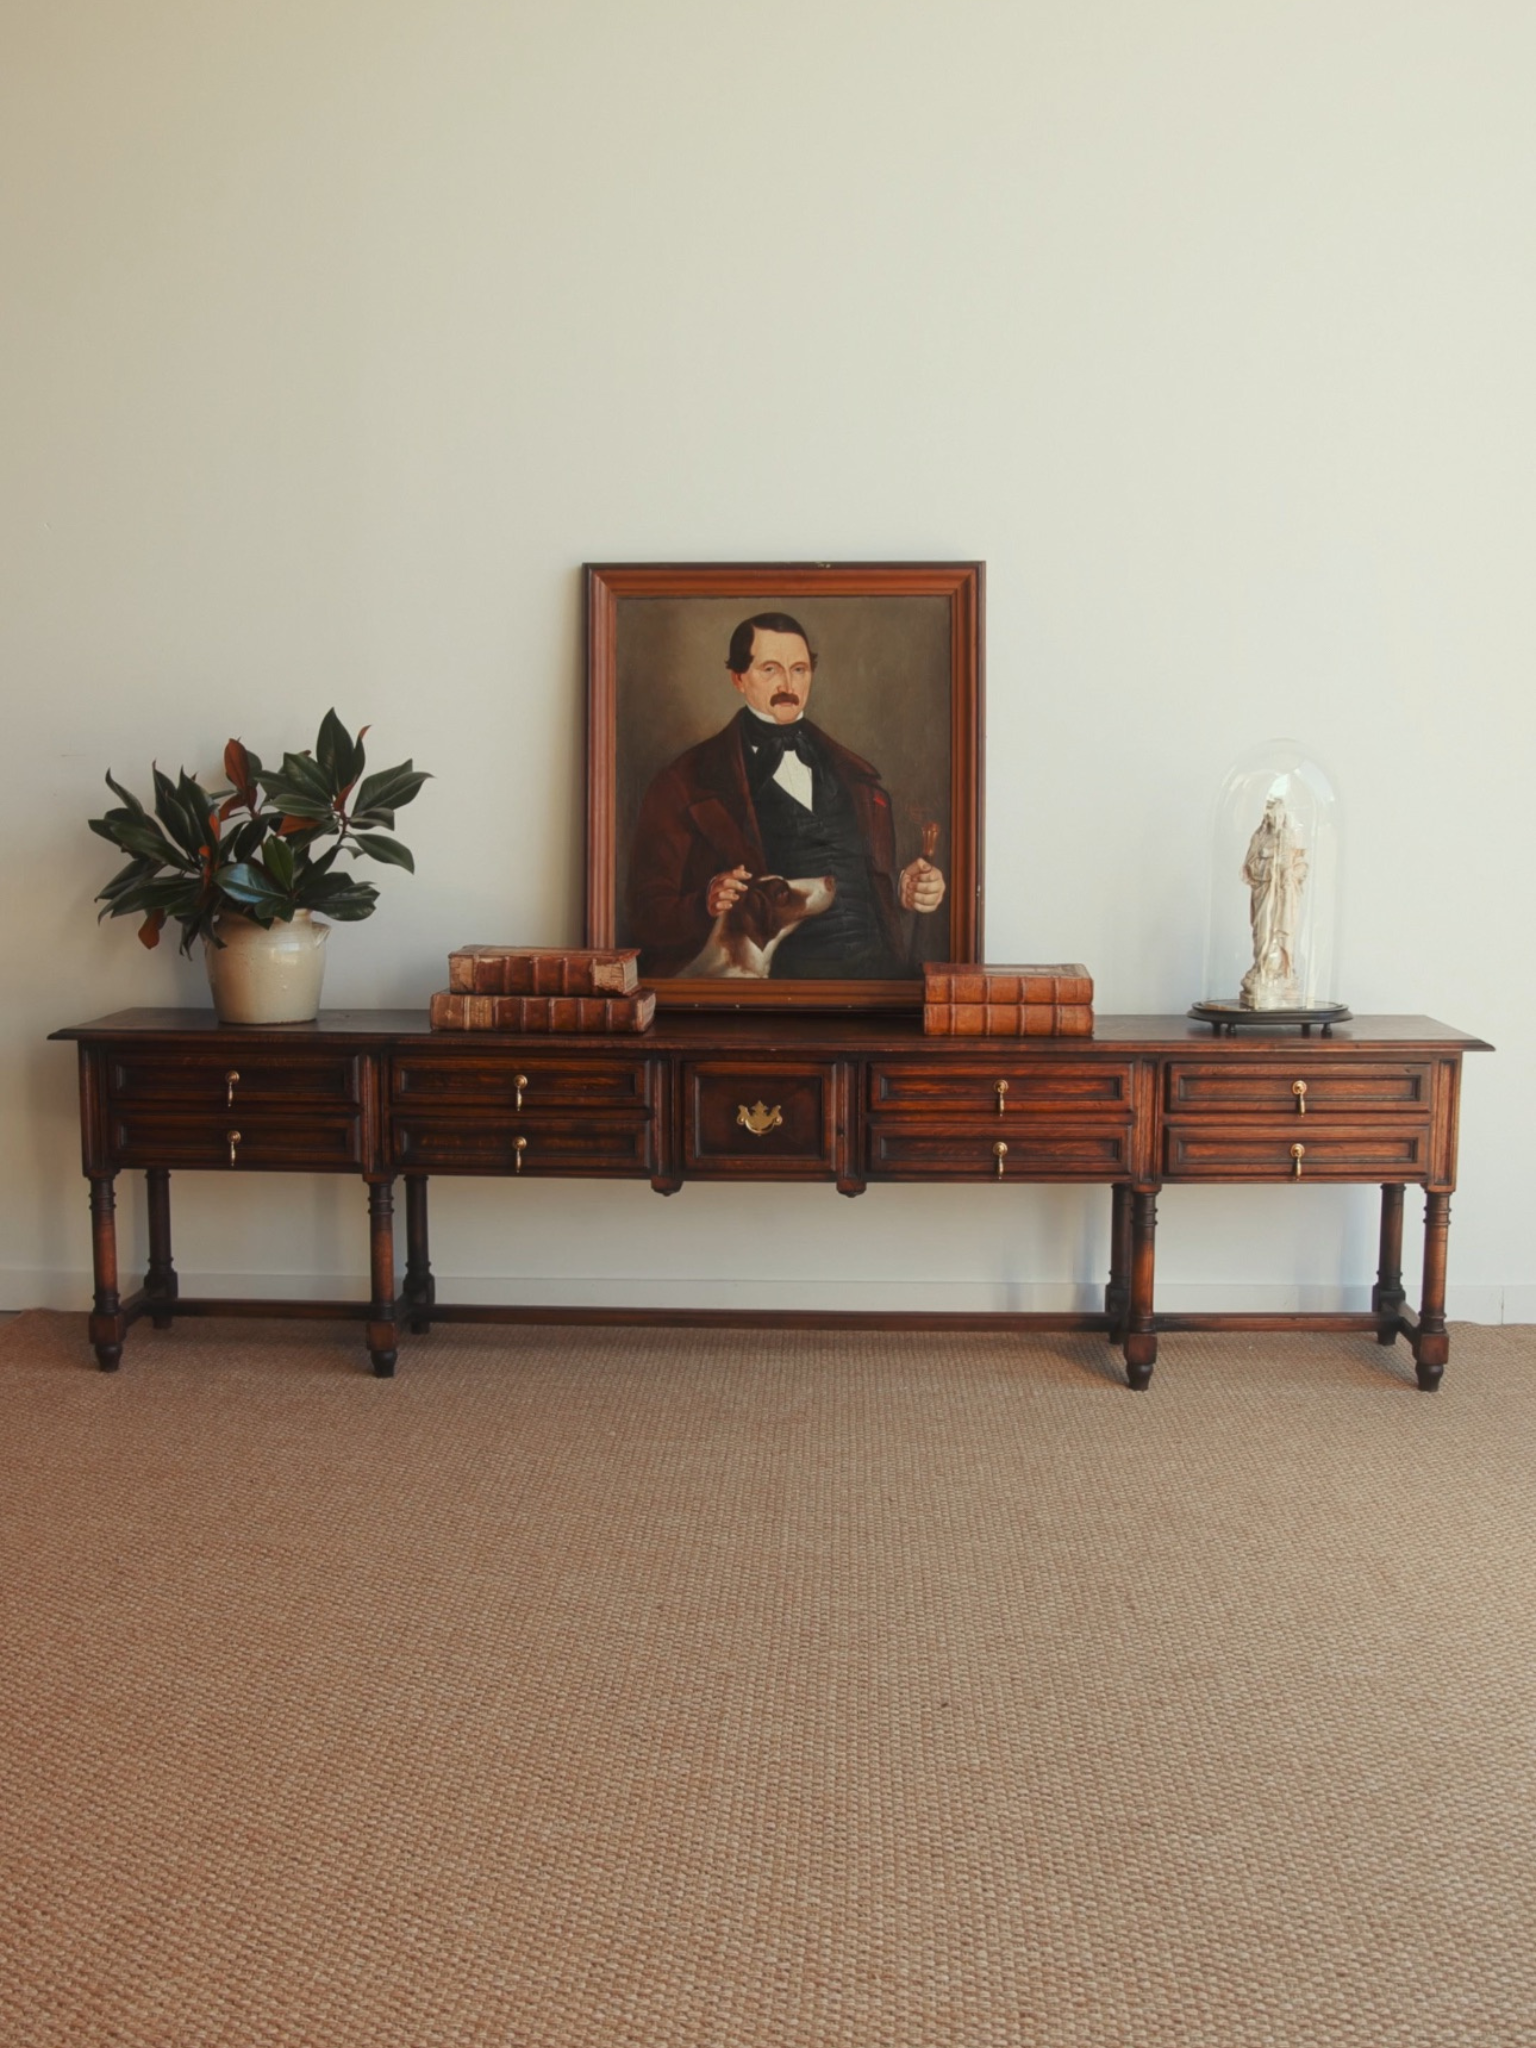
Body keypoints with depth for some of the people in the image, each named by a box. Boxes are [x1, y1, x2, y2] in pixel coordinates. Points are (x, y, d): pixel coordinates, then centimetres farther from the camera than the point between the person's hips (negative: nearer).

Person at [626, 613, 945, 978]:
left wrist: (904, 890, 12)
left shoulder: (854, 774, 25)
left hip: (877, 974, 4)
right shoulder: (688, 782, 8)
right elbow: (647, 915, 4)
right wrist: (707, 904, -15)